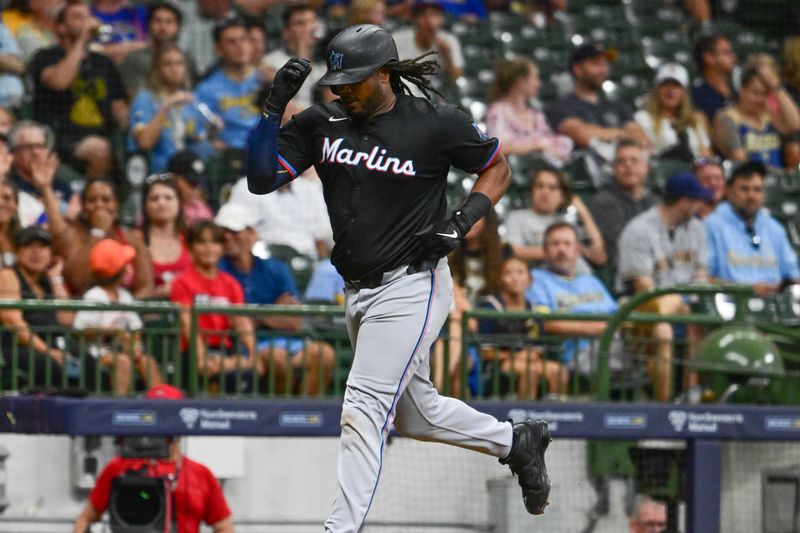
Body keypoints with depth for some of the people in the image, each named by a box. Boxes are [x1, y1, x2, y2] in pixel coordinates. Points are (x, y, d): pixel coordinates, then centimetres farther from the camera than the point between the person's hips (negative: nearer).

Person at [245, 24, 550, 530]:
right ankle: (516, 441, 40)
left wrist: (459, 224, -12)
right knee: (415, 412, 19)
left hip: (412, 286, -7)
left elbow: (498, 169, 3)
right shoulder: (321, 123, 2)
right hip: (359, 292, 7)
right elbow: (261, 179, -4)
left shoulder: (436, 124, -10)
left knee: (365, 408, -15)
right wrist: (276, 105, -14)